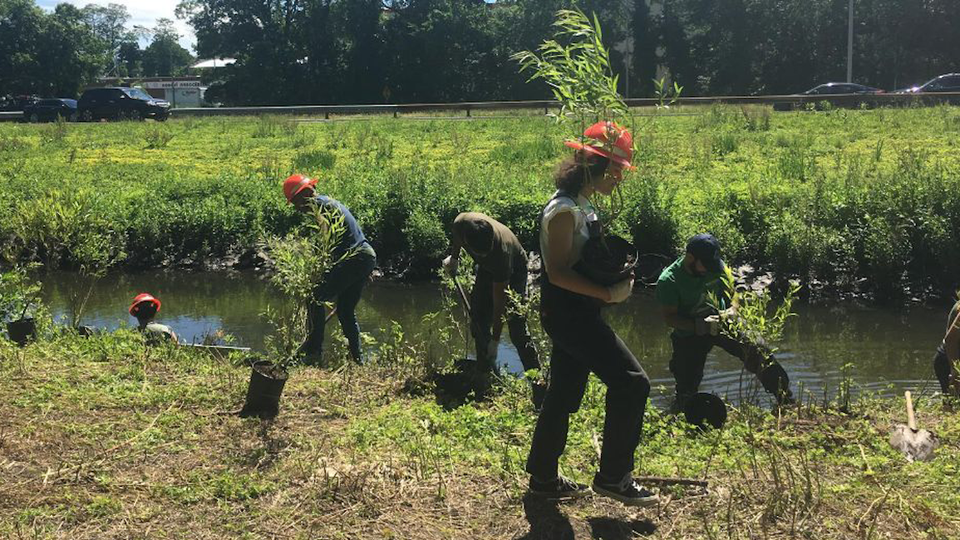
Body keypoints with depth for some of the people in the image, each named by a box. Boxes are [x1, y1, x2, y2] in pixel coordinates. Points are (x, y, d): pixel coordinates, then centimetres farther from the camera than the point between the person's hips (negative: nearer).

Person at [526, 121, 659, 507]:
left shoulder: (582, 206, 13)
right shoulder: (565, 210, -18)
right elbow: (557, 272, -22)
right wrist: (609, 294, -21)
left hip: (576, 315, 10)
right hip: (568, 314, -10)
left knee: (564, 394, 16)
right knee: (631, 383, -11)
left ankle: (544, 478, 26)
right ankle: (613, 477, -2)